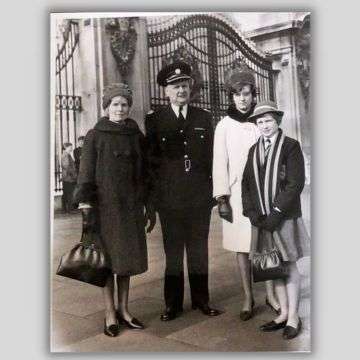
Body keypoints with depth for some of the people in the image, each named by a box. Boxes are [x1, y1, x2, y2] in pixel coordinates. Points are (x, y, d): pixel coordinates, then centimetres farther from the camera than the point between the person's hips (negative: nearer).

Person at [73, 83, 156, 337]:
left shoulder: (137, 136, 9)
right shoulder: (95, 136, 0)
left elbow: (145, 173, 12)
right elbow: (86, 173, -3)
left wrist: (150, 206, 10)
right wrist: (86, 206, -10)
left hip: (132, 206, 4)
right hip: (106, 206, -3)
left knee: (127, 258, 9)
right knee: (108, 259, 2)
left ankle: (124, 309, 21)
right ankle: (110, 314, 13)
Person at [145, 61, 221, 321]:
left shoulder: (204, 118, 10)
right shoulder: (154, 120, 3)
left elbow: (212, 155, 10)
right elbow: (151, 160, 2)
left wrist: (213, 189, 3)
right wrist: (154, 194, -4)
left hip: (200, 196, 2)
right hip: (169, 198, -2)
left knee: (199, 250, 10)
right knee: (173, 251, 6)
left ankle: (201, 299, 24)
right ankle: (173, 304, 17)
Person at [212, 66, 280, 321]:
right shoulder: (224, 126, 1)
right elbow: (220, 164, 0)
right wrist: (222, 198, -5)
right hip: (237, 195, 0)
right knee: (242, 247, 6)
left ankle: (271, 294, 20)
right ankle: (248, 299, 18)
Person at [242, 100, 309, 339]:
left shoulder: (291, 146, -4)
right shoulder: (254, 150, 11)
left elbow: (296, 183, -11)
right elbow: (247, 183, 10)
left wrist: (276, 213, -15)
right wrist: (252, 212, -3)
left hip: (284, 218, -5)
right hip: (262, 219, 5)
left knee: (289, 266, 3)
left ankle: (293, 318, 16)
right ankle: (284, 313, 25)